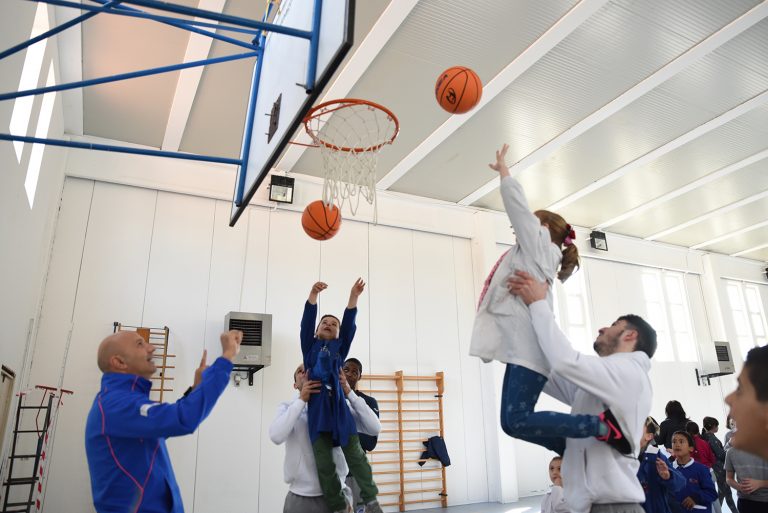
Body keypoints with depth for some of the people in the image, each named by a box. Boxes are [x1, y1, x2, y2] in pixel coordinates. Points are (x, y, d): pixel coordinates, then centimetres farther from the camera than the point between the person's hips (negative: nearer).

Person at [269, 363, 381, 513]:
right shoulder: (287, 408, 2)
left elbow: (374, 428, -10)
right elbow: (276, 436, -18)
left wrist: (349, 393, -17)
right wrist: (301, 400, -23)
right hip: (300, 498, 0)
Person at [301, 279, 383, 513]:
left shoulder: (340, 348, 18)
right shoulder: (310, 346, 17)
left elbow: (349, 324, 6)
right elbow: (306, 322, 4)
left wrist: (353, 296, -5)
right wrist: (313, 295, -9)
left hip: (339, 407, 0)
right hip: (317, 410, 0)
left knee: (356, 456, -2)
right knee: (324, 465, 1)